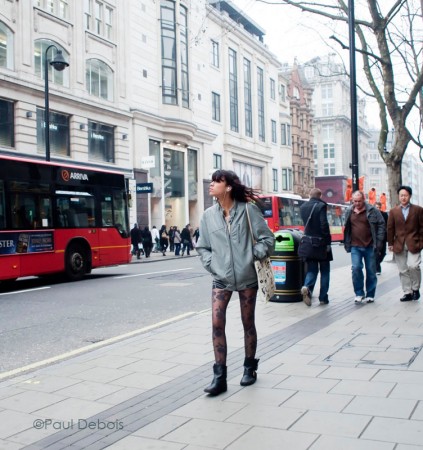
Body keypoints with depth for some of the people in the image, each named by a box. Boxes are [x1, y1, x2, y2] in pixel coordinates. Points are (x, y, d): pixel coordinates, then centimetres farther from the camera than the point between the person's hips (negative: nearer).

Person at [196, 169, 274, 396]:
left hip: (247, 277, -2)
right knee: (217, 324, -7)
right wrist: (211, 265, -1)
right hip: (221, 279, 2)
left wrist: (254, 257, -9)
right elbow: (202, 247, 11)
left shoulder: (247, 210, -6)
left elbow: (267, 238, -3)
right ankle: (219, 377, 0)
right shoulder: (208, 215, 2)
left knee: (248, 323, 10)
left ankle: (249, 368, 29)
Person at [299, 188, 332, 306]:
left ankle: (307, 287, -17)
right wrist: (328, 242, -14)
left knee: (311, 269, 11)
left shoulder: (303, 207, 6)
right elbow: (324, 225, -18)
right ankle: (323, 297, 10)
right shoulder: (321, 206, -13)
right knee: (325, 271, 9)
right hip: (321, 243, -4)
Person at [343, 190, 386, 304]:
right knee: (356, 268, -11)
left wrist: (379, 241, -8)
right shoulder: (349, 212, 6)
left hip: (370, 246, -2)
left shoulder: (372, 211, -3)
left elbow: (381, 224, -2)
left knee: (371, 271, 5)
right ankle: (359, 293, 4)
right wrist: (347, 243, 9)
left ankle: (370, 295, 18)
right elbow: (347, 228, 14)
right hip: (355, 246, 2)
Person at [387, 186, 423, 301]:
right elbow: (390, 228, 9)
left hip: (413, 244, -3)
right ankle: (407, 292, 15)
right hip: (399, 245, 3)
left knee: (413, 266, -18)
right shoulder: (393, 211, 9)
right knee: (403, 270, 5)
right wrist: (390, 243, 3)